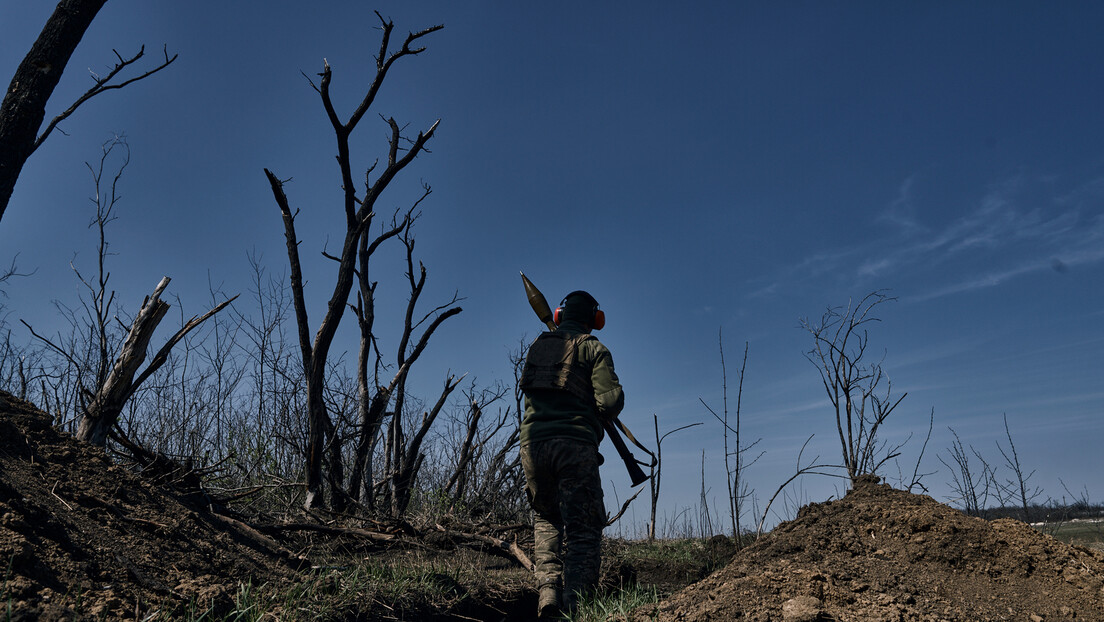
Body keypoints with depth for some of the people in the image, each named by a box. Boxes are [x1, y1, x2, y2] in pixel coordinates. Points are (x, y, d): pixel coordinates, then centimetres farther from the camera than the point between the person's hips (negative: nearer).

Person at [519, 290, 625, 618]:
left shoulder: (537, 345, 20)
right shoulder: (593, 348, 5)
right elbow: (611, 400, -5)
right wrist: (599, 414, 15)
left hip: (533, 441, 4)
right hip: (574, 443, -4)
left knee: (546, 519, 19)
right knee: (582, 528, 0)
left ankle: (548, 592, 4)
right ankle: (574, 606, -11)